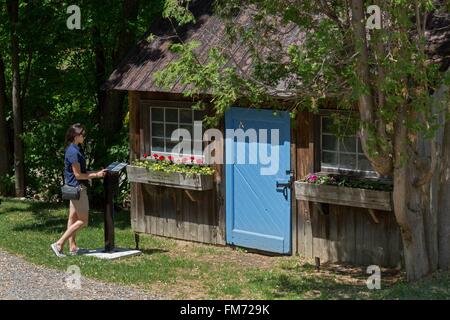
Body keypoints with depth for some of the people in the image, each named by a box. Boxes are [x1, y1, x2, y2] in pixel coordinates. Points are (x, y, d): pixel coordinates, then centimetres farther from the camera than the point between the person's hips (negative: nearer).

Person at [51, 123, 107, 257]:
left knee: (73, 218, 12)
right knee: (82, 221, -5)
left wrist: (97, 172, 9)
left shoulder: (75, 149, 11)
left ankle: (72, 247, 17)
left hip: (73, 188, 10)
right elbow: (78, 175, -18)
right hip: (78, 188, -10)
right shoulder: (74, 152, -20)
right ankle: (59, 244, -6)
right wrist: (96, 175, -13)